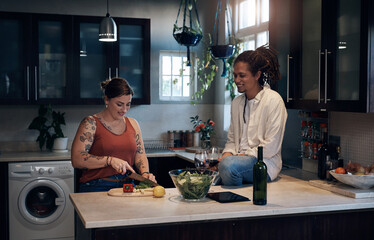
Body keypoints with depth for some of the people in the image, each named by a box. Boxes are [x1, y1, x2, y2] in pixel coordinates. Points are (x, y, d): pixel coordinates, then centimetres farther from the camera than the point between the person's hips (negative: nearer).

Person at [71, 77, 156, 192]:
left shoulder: (132, 124, 15)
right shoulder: (91, 123, -3)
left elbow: (140, 155, 17)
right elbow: (77, 159, -11)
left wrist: (145, 173, -3)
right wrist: (110, 160, -19)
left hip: (127, 186, 5)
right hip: (96, 189, -4)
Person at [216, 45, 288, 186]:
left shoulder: (273, 100, -6)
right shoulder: (237, 103, 16)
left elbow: (271, 146, -11)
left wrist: (237, 157, -14)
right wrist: (226, 155, -3)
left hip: (264, 163, -5)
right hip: (240, 159, 5)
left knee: (228, 164, -35)